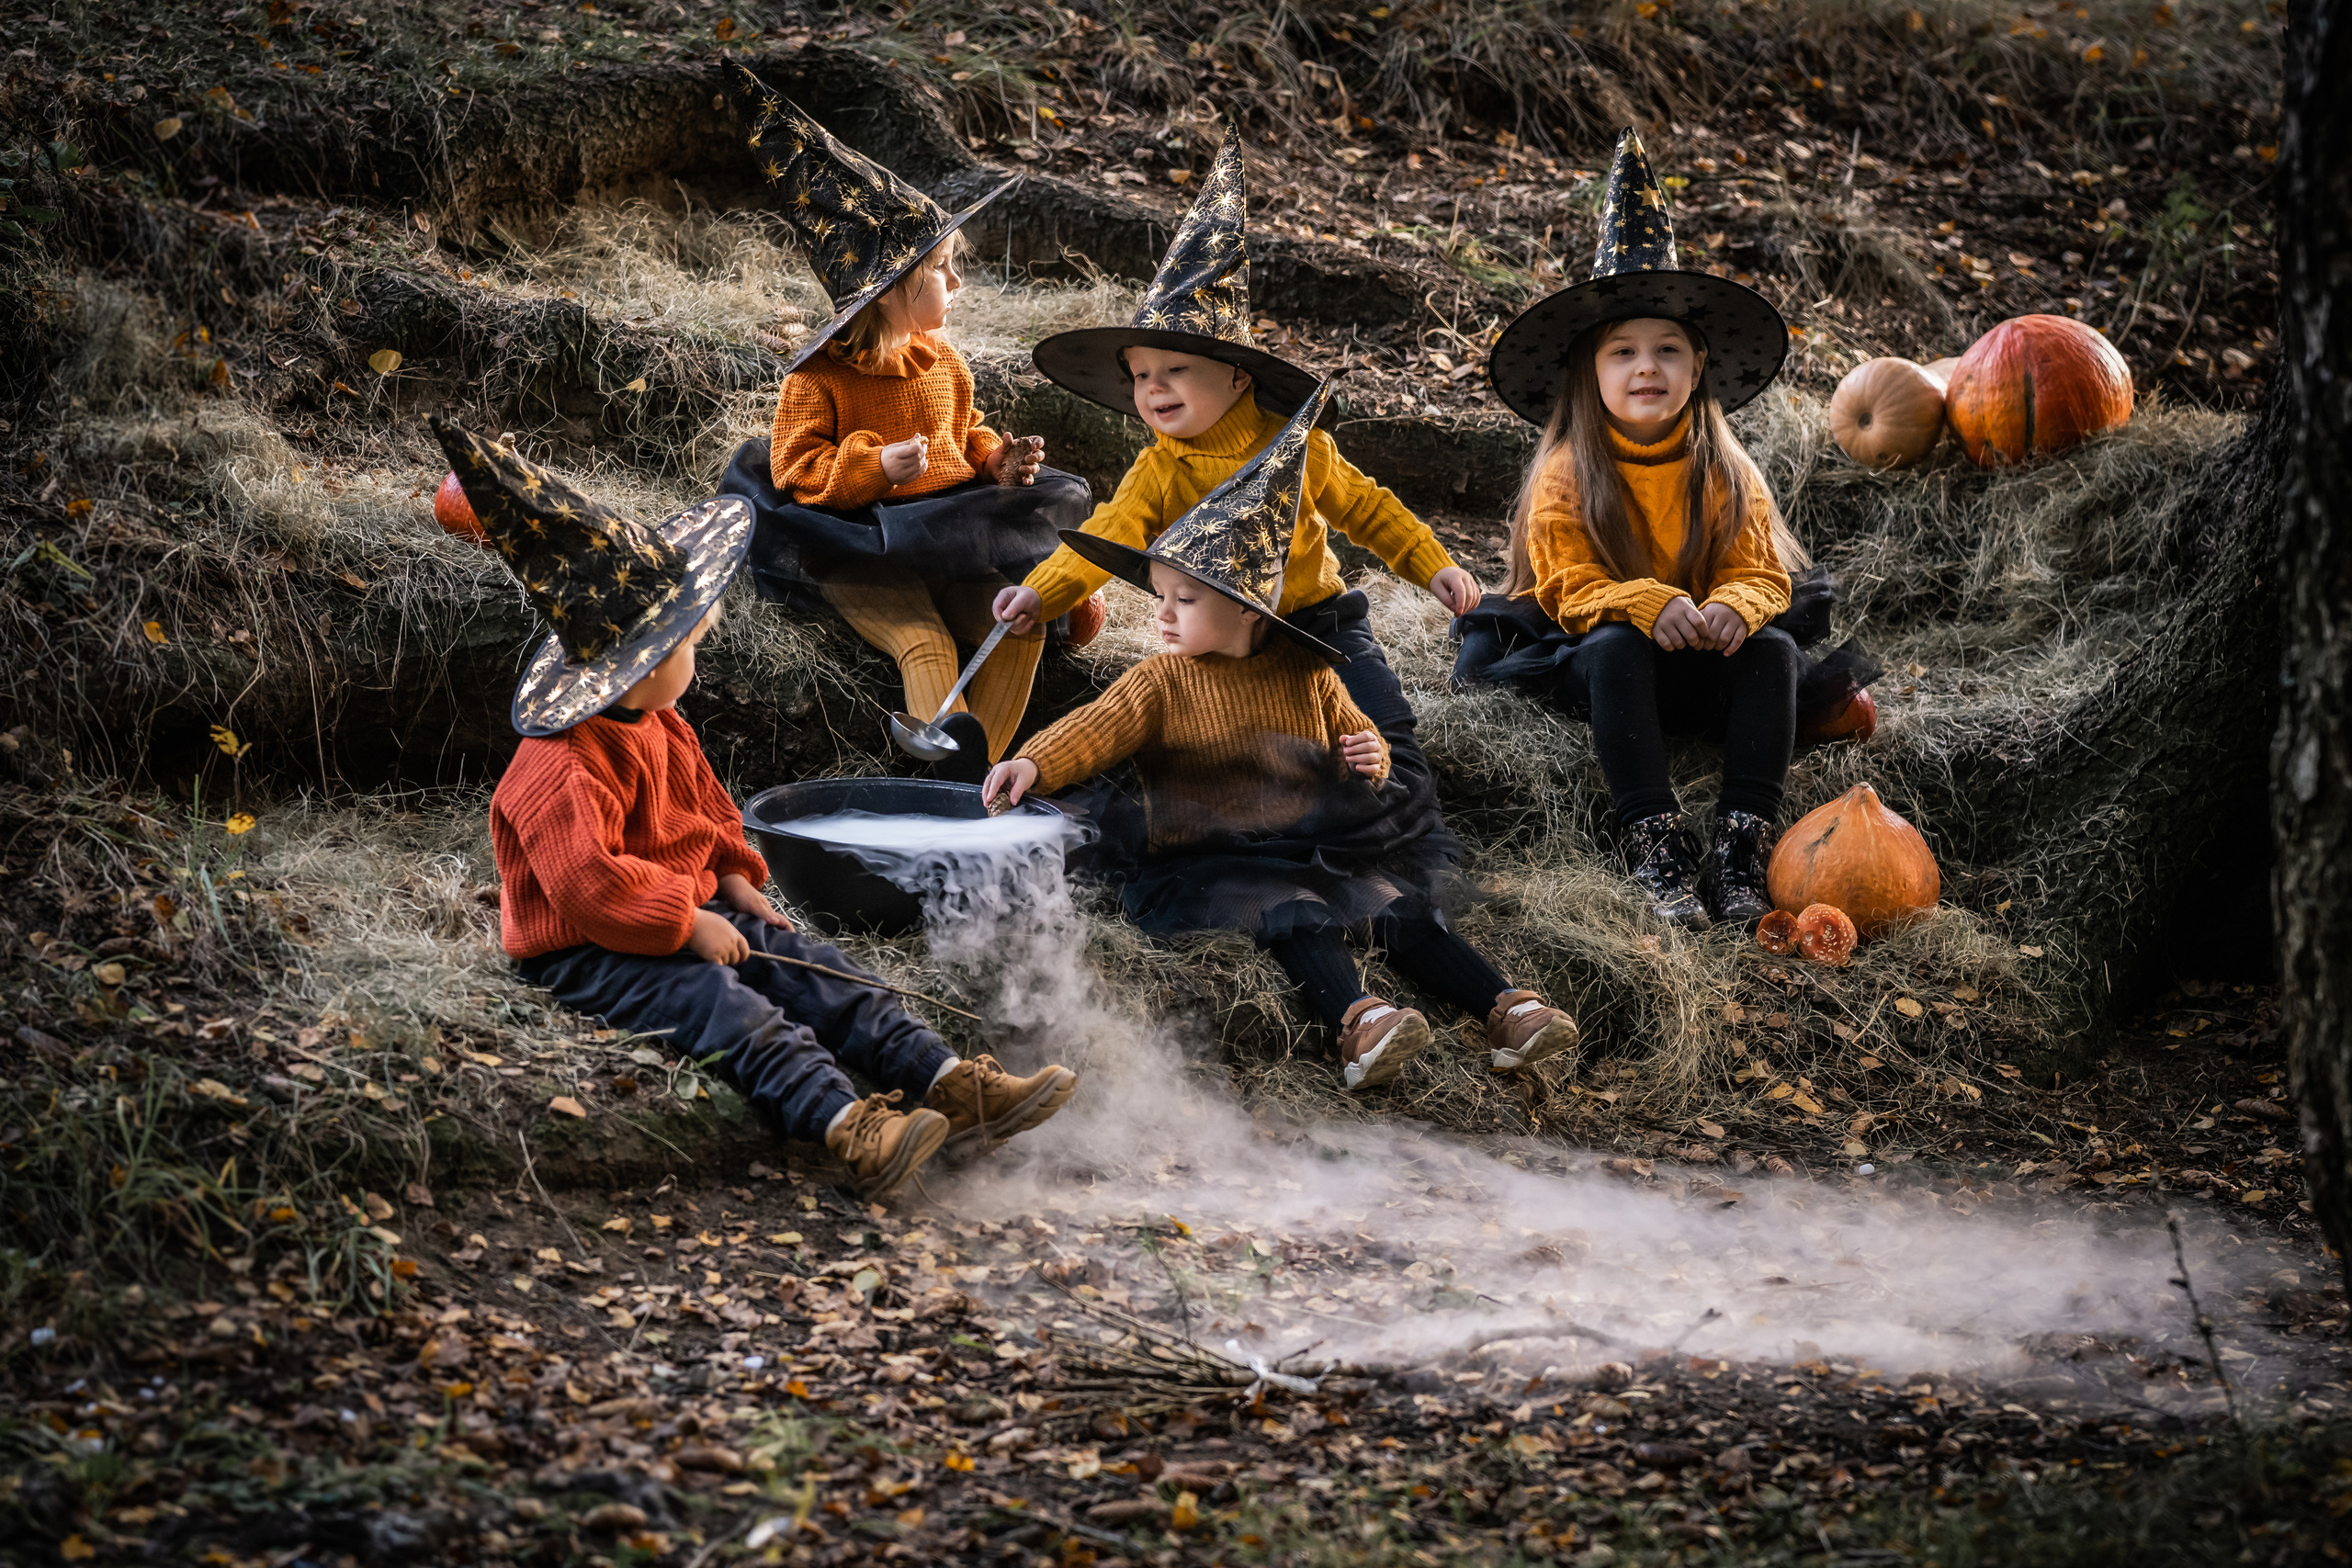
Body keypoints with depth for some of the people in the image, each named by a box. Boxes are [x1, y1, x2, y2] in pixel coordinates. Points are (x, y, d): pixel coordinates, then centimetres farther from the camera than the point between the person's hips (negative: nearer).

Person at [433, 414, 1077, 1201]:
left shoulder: (663, 729, 13)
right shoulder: (562, 767, -22)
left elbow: (711, 814, 27)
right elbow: (588, 883, -30)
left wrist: (736, 885, 12)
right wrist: (688, 924, -24)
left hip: (692, 914, 10)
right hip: (587, 955, -10)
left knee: (813, 968, -6)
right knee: (726, 1006, -32)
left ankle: (948, 1084, -16)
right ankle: (842, 1125, -52)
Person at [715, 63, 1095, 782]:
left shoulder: (944, 363, 16)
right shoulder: (820, 376, -6)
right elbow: (797, 469, -10)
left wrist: (999, 462, 6)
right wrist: (876, 466, -25)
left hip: (943, 540, 6)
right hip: (861, 552, -6)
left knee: (1021, 623, -17)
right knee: (925, 642, -31)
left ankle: (980, 769, -22)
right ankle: (957, 765, -43)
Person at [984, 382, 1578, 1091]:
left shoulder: (1305, 678, 11)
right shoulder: (1162, 683, 3)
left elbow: (1354, 731, 24)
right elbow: (1098, 728, -12)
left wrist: (1370, 757, 0)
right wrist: (1036, 763, -31)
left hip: (1319, 850, 4)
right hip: (1214, 864, -4)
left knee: (1404, 908, -16)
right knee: (1295, 917, -33)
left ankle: (1507, 1008, -23)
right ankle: (1358, 1019, -54)